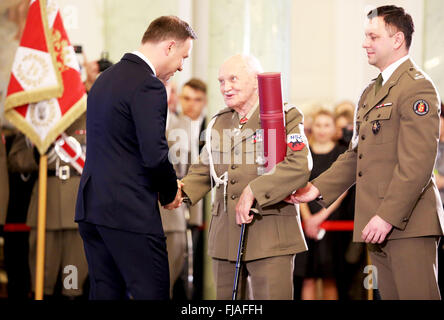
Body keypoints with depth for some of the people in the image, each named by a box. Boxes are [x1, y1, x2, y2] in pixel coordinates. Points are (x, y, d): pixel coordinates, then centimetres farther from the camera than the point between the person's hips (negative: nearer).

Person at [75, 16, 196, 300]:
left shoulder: (106, 78, 16)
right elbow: (155, 155, -19)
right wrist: (171, 192, 0)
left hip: (91, 204, 9)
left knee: (105, 291, 10)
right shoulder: (148, 87, -14)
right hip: (130, 212, -9)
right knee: (152, 294, -5)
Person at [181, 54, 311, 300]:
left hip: (270, 236, -5)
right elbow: (204, 170, 21)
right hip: (225, 236, 5)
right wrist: (182, 190, -1)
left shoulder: (285, 117, -2)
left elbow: (300, 166, -16)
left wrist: (254, 191, -22)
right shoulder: (219, 122, 17)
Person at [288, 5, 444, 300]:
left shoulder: (417, 87, -10)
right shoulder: (372, 92, 21)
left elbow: (417, 162, -18)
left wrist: (388, 216, -21)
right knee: (391, 295, 10)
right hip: (379, 223, 9)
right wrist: (318, 188, 11)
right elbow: (356, 154, 23)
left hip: (409, 223, -9)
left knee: (417, 295, -10)